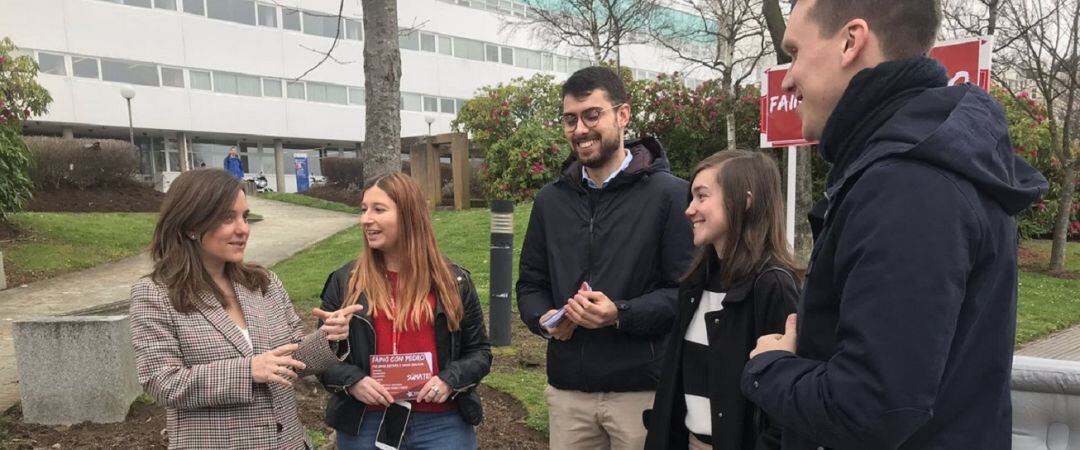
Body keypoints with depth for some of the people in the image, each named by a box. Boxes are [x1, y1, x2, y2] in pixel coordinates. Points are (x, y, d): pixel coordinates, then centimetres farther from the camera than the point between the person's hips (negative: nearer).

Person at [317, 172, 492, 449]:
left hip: (443, 423, 0)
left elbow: (478, 351, 5)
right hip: (366, 425, 1)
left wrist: (450, 380, -12)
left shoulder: (453, 281, 0)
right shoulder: (344, 282, 2)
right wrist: (351, 380, -12)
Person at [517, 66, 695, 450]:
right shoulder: (551, 199, 10)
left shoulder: (670, 194, -6)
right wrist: (544, 319, -6)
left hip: (643, 389, -4)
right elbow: (530, 283, 15)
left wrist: (621, 314, -23)